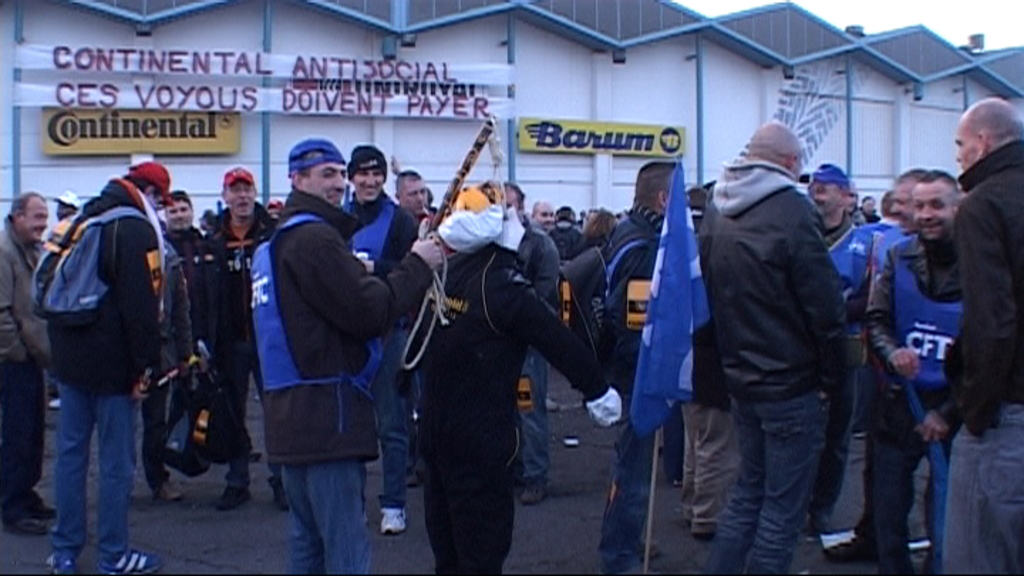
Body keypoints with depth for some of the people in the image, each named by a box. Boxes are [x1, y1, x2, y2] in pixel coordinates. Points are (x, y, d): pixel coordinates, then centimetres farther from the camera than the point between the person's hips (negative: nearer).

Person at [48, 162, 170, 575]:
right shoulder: (137, 230, -12)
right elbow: (142, 305, -18)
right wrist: (146, 366, -14)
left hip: (70, 359, 8)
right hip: (113, 365, -8)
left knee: (71, 452, 11)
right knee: (116, 462, -1)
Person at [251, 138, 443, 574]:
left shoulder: (277, 242, 18)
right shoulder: (315, 238, -13)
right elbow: (370, 311, -18)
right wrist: (417, 265, -8)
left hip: (292, 413, 10)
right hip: (328, 411, -10)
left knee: (308, 539, 16)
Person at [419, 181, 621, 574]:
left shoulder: (446, 274, 4)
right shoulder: (503, 284, -18)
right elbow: (559, 341, -18)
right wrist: (597, 390, -12)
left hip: (437, 424, 7)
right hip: (481, 434, -7)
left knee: (447, 529, 18)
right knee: (483, 537, -1)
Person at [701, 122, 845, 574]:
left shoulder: (716, 212, 6)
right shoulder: (792, 212, -17)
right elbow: (825, 306, -17)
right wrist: (830, 379, -6)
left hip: (741, 380, 7)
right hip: (792, 384, -7)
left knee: (749, 489, 20)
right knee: (783, 504, 2)